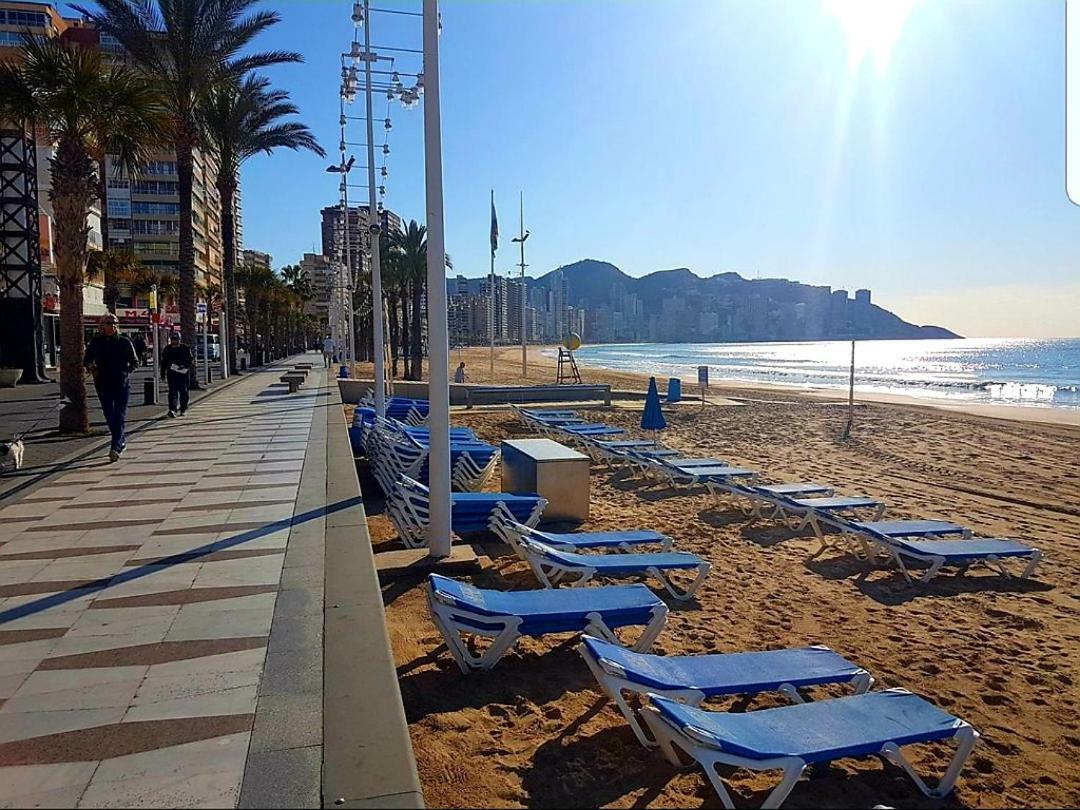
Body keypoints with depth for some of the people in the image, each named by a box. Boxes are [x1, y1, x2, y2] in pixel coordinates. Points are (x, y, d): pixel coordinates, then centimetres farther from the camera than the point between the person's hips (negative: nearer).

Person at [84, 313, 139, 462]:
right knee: (109, 416, 8)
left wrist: (127, 371, -9)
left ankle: (115, 447, -12)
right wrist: (91, 367, -6)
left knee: (119, 416, -9)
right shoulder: (96, 342, 6)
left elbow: (135, 362, 8)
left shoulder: (124, 342, 2)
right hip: (103, 384, 2)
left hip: (122, 383, -2)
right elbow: (87, 360, 14)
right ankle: (121, 441, 28)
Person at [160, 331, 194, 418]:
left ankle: (183, 409, 20)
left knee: (183, 392, 7)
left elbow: (191, 359, 0)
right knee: (172, 392, -9)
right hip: (171, 374, 0)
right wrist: (163, 374, 10)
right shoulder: (167, 349, 8)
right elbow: (163, 362, 13)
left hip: (183, 373, 0)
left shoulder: (185, 348, 2)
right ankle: (172, 409, -16)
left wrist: (184, 366, -18)